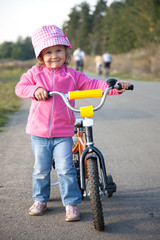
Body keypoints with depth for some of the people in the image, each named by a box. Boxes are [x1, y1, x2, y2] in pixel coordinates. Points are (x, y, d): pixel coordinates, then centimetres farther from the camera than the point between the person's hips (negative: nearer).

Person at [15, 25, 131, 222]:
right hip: (39, 132, 1)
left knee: (65, 169, -9)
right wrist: (35, 90, -23)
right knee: (41, 169, 10)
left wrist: (115, 87, -14)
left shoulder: (72, 75, 3)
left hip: (63, 133, -1)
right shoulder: (35, 73, 4)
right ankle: (40, 200, 29)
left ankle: (71, 204, 4)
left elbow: (93, 85, -1)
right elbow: (20, 87, -3)